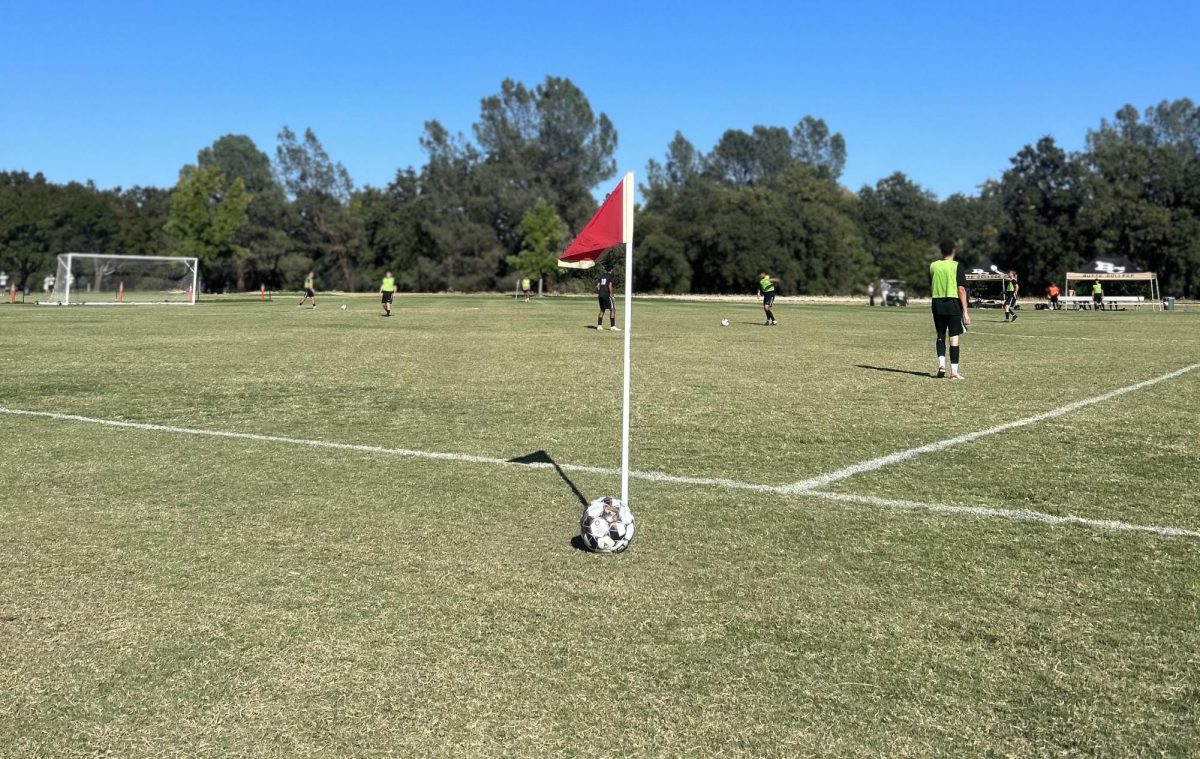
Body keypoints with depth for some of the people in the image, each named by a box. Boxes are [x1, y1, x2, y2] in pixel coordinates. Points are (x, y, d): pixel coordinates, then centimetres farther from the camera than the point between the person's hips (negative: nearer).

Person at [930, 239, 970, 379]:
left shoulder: (933, 266, 5)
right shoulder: (956, 266, -7)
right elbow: (961, 289, -11)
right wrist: (965, 311, -10)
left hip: (937, 304, 3)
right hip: (953, 304, -3)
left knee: (940, 335, 17)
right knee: (954, 337, 1)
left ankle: (941, 364, -1)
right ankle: (954, 371, 1)